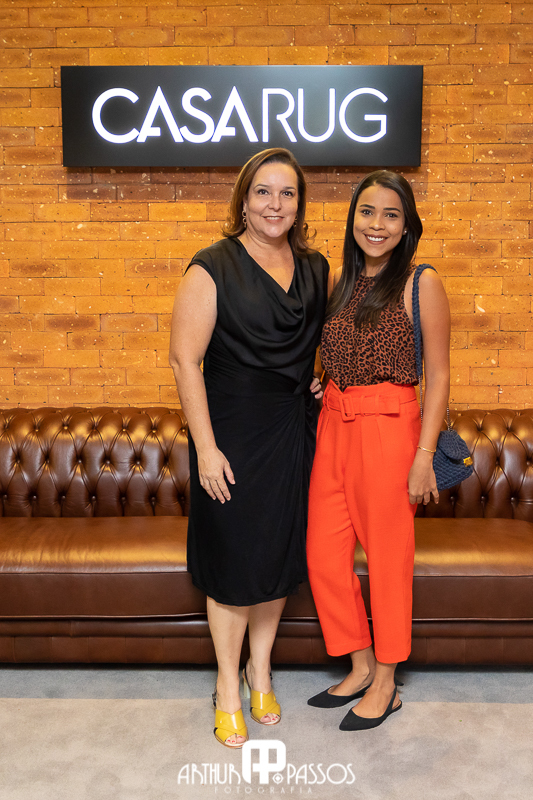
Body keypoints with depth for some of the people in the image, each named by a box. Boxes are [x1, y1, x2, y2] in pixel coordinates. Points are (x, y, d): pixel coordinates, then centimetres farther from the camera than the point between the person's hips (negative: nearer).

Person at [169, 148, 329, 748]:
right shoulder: (213, 268, -11)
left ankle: (260, 674, 37)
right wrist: (205, 447, -16)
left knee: (280, 554, 15)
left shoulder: (315, 267, 6)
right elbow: (184, 360, -13)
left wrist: (318, 379, 6)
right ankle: (228, 687, 28)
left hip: (293, 433, 5)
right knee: (233, 562, 6)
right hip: (232, 435, -5)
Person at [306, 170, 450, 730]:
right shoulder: (340, 280, 10)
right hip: (333, 425, 6)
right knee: (323, 553, 9)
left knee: (387, 556, 7)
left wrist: (424, 454, -12)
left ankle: (386, 683, 28)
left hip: (389, 428, -6)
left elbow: (438, 375, -7)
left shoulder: (422, 285, -6)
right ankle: (361, 665, 30)